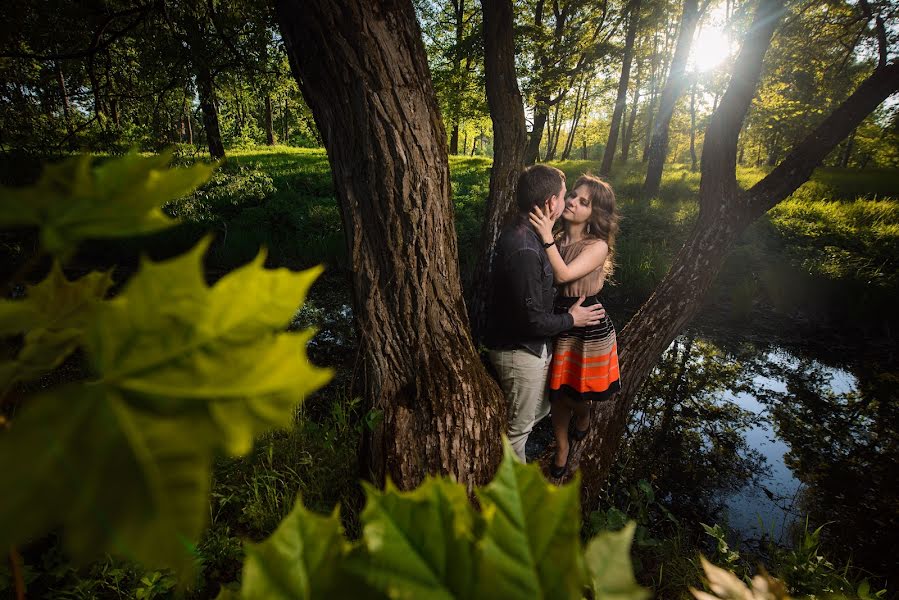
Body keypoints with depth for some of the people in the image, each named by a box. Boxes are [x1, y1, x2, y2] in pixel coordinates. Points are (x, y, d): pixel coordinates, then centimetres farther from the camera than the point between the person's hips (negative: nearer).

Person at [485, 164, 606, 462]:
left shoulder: (519, 229, 0)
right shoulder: (524, 250, -32)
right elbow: (532, 320, -27)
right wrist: (571, 319, -11)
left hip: (529, 345, 10)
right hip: (520, 351, -9)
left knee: (541, 407, 28)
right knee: (518, 426, 13)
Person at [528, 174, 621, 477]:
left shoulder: (598, 246, -16)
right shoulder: (556, 239, -4)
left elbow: (564, 274, -30)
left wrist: (547, 237, -34)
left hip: (588, 331, -4)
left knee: (576, 396, 13)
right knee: (557, 395, 16)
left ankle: (584, 418, 52)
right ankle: (562, 448, 41)